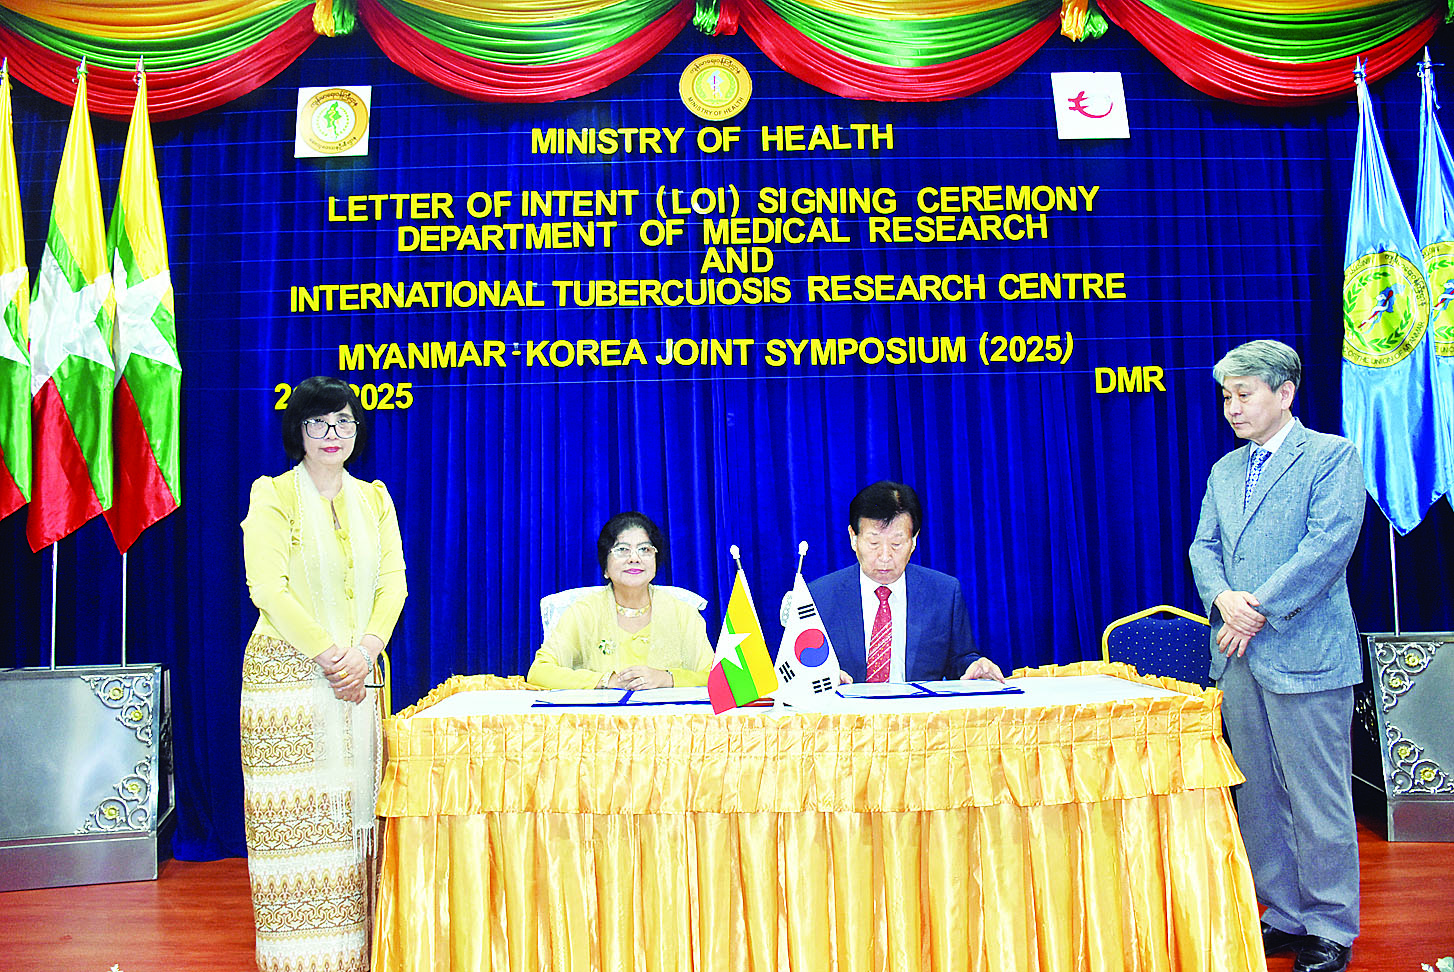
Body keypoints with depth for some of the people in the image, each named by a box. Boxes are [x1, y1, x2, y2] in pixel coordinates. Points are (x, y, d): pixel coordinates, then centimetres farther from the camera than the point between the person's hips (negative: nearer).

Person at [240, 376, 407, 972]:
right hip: (287, 673, -4)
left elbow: (393, 582, 5)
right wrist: (327, 654, -14)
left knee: (352, 806, 5)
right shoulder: (274, 495, -1)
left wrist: (365, 650, -10)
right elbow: (267, 589, -10)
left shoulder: (374, 499, 12)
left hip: (357, 676, 4)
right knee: (296, 812, -3)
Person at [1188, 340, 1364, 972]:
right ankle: (1285, 916, 24)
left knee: (1317, 796, -1)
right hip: (1238, 657, 7)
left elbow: (1330, 543, -13)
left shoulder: (1331, 456, -3)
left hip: (1304, 653, -6)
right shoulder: (1224, 471, 17)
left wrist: (1261, 609, -14)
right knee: (1259, 794, 12)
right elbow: (1204, 547, 12)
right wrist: (1223, 598, -9)